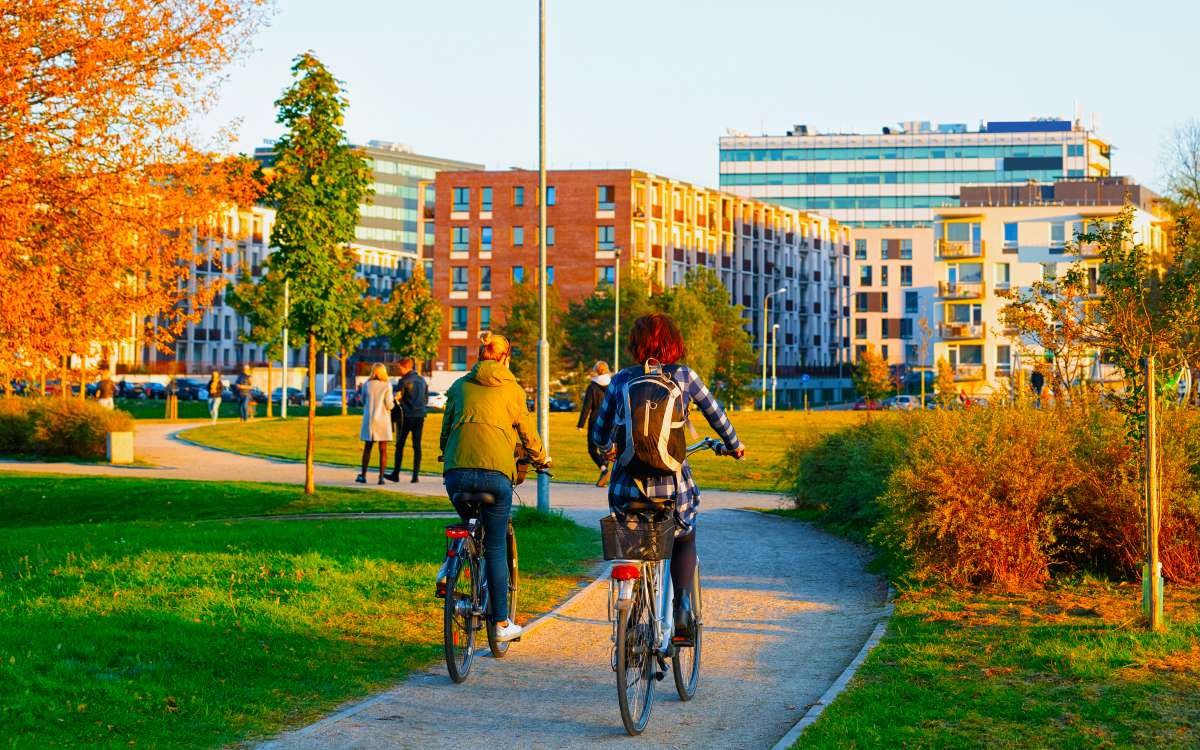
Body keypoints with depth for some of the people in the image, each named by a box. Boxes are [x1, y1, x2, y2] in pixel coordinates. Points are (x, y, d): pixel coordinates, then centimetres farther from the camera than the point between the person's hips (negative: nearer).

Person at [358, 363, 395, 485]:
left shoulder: (366, 385, -1)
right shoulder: (387, 386, -7)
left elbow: (363, 401, 8)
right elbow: (389, 405, -9)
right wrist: (394, 401, 11)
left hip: (369, 419, 2)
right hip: (383, 420, -2)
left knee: (367, 448, 11)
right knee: (383, 450, 2)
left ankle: (363, 475, 12)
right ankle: (381, 476, -3)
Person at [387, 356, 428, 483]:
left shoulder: (404, 381, -10)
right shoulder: (422, 380, 9)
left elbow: (397, 398, -14)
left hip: (406, 416, -5)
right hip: (420, 416, 5)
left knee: (400, 446, 6)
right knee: (417, 446, 5)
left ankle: (396, 474, 9)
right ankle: (415, 475, 1)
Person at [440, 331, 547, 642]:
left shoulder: (460, 386, 16)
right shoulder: (512, 389, 11)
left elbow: (445, 430, 20)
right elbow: (527, 432, 18)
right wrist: (541, 459, 37)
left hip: (457, 470, 2)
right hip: (496, 471, -2)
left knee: (467, 521, 33)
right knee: (495, 548, 5)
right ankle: (501, 623, 8)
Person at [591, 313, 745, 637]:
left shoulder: (621, 380, 5)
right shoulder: (683, 377, 0)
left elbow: (599, 435, 15)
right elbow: (716, 415, 12)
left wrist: (608, 448, 38)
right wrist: (734, 445, 31)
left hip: (627, 485, 1)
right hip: (672, 483, -1)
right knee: (684, 541, 25)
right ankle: (682, 605, 8)